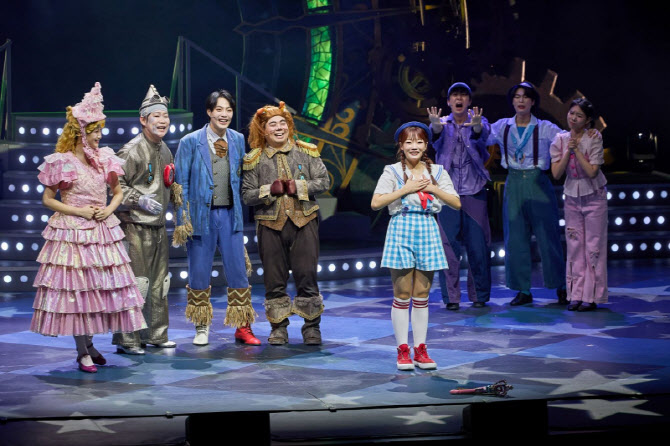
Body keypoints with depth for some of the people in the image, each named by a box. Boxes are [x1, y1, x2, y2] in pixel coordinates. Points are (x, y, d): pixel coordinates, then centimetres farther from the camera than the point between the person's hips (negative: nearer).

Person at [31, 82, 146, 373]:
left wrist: (110, 208, -6)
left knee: (103, 287, 6)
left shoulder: (105, 159, 6)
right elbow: (47, 199, -3)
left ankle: (89, 344, 20)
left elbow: (117, 191, 15)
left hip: (103, 231, 5)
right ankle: (83, 352, 7)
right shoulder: (61, 162, -7)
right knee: (76, 288, -1)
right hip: (72, 233, -5)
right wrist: (78, 211, -13)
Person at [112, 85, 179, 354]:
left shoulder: (164, 149, 14)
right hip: (135, 225, -9)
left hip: (158, 226, 9)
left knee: (159, 282, 14)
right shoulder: (133, 151, -13)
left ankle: (155, 334, 24)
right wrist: (139, 200, -23)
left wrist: (178, 196, 11)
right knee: (136, 282, -10)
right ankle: (126, 339, -2)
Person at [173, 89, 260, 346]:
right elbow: (182, 183, -2)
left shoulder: (238, 140, 8)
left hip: (230, 214, 3)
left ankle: (243, 327, 10)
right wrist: (183, 219, -6)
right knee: (199, 273, 4)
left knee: (238, 271, 2)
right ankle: (202, 328, 17)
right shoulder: (191, 142, -3)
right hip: (202, 215, -3)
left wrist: (240, 211, 12)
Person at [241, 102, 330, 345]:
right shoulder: (255, 159, 5)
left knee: (307, 276, -2)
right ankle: (279, 327, 17)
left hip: (303, 222, 0)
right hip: (270, 225, 1)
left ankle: (312, 326, 11)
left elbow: (324, 181, 1)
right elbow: (246, 195, 2)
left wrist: (298, 187, -12)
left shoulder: (306, 152, 5)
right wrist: (269, 190, -15)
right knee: (274, 279, 5)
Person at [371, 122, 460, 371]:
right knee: (402, 295, -1)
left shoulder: (437, 172, 10)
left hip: (427, 231, 2)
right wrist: (405, 189, -11)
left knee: (422, 296, 5)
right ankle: (402, 350, 6)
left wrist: (433, 189, -7)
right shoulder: (393, 172, 2)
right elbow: (375, 203, -8)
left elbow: (456, 203, 6)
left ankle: (420, 349, 12)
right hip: (401, 229, -2)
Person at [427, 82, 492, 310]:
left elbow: (483, 133, -18)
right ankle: (451, 296, 5)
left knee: (478, 245, 1)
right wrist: (435, 126, -41)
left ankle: (479, 295, 13)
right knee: (448, 245, -2)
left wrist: (477, 126, -43)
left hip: (474, 191, 0)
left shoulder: (478, 121, 6)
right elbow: (436, 133, -16)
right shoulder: (444, 123, 7)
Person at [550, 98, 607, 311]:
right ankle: (576, 295, 9)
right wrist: (568, 151, -15)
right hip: (572, 197, 3)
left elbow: (592, 171, -19)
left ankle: (592, 296, 3)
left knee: (594, 246, -1)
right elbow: (556, 173, -5)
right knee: (574, 246, 4)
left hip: (594, 197, -3)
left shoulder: (593, 139, -11)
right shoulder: (560, 140, 0)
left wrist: (577, 149, -18)